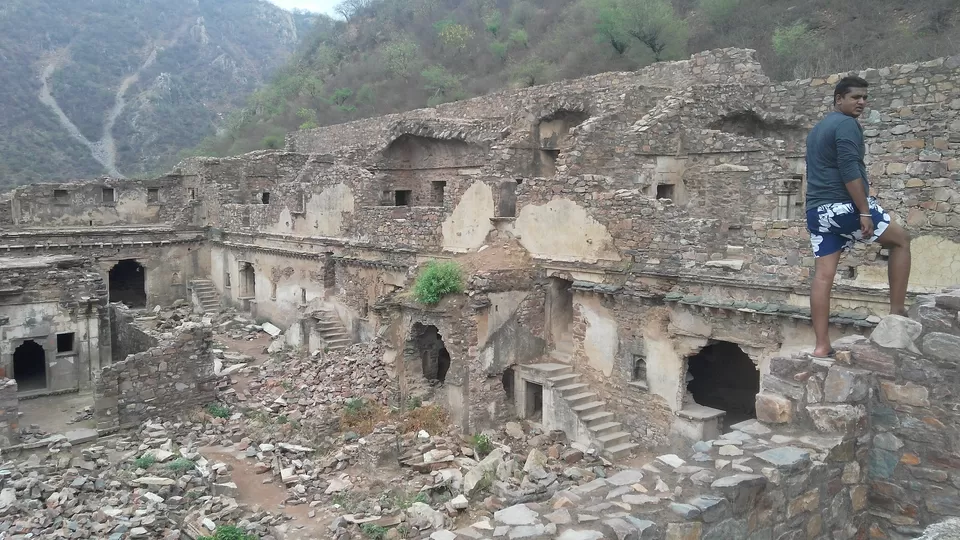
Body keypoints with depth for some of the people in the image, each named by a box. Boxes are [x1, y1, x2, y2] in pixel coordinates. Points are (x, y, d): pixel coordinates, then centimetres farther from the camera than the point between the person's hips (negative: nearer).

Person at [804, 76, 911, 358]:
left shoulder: (817, 129, 22)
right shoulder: (847, 124, -8)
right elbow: (849, 171, -19)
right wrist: (864, 212, -20)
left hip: (816, 210, 8)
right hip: (844, 206, -8)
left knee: (823, 275, 3)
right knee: (901, 240, 12)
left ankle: (822, 346, 1)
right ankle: (897, 310, 11)